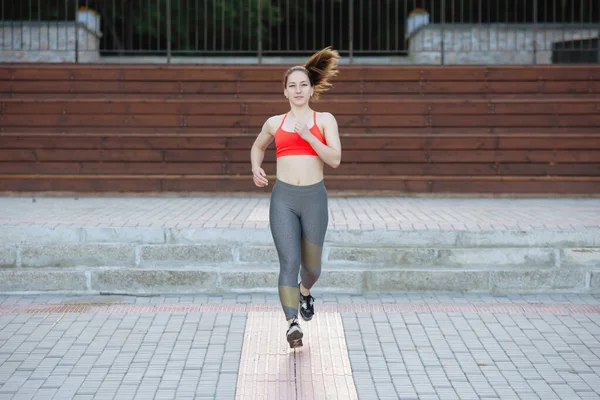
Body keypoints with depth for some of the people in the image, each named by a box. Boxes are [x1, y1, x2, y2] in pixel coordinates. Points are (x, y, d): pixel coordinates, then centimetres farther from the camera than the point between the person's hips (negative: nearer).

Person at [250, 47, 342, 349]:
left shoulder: (324, 120, 6)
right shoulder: (275, 123, 11)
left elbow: (335, 159, -6)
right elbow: (258, 147, 30)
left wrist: (308, 136, -15)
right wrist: (256, 168, 10)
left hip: (314, 198, 0)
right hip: (283, 198, 0)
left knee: (311, 265, 12)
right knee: (289, 261, -14)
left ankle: (305, 292, 46)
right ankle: (292, 324, -18)